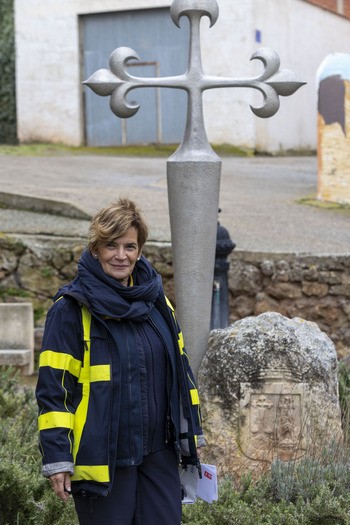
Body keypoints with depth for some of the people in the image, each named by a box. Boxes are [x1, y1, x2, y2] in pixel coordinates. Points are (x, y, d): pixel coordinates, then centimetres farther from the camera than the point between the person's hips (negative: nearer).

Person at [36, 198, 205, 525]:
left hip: (159, 452, 5)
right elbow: (53, 386, -9)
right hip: (101, 458, -5)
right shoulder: (71, 309, -8)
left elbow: (179, 367, 18)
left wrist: (191, 433, 16)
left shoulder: (156, 301, 10)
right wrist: (56, 456, -13)